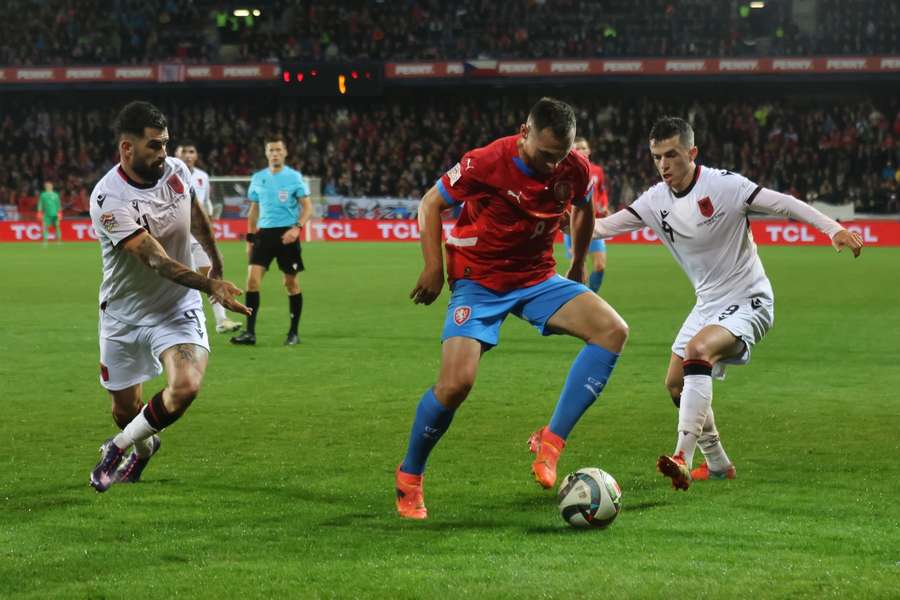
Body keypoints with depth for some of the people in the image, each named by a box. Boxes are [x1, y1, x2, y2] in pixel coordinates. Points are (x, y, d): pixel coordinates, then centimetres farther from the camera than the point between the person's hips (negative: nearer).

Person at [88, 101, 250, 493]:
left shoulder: (177, 171, -7)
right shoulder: (108, 199, -25)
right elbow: (156, 260, -33)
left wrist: (216, 263, 24)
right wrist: (210, 286, -43)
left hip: (178, 308, 2)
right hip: (124, 315, -2)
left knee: (185, 387, -24)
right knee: (125, 408, 12)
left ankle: (118, 447, 2)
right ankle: (145, 446, 50)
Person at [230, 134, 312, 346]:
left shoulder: (294, 177, -2)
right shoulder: (258, 178, 10)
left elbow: (307, 207, -3)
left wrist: (297, 228, -18)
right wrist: (250, 238, 15)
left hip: (286, 235, -3)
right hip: (264, 233, 3)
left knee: (291, 282, 2)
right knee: (252, 278, -10)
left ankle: (293, 333, 14)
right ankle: (250, 332, -9)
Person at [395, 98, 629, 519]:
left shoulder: (575, 170, -8)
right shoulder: (486, 163, -21)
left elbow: (583, 210, 16)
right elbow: (431, 203, -7)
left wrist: (577, 267, 21)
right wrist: (434, 267, -12)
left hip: (538, 278, 5)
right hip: (478, 282, -5)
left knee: (613, 330, -18)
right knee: (456, 382, -21)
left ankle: (551, 441, -17)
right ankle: (409, 477, 5)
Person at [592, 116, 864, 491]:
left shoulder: (723, 185, -19)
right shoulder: (656, 200, -1)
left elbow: (782, 204, -20)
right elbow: (608, 225, -1)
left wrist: (833, 228, -30)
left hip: (748, 302, -8)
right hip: (708, 304, 8)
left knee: (698, 350, -32)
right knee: (676, 383, 10)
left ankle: (683, 460, -39)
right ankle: (717, 464, 30)